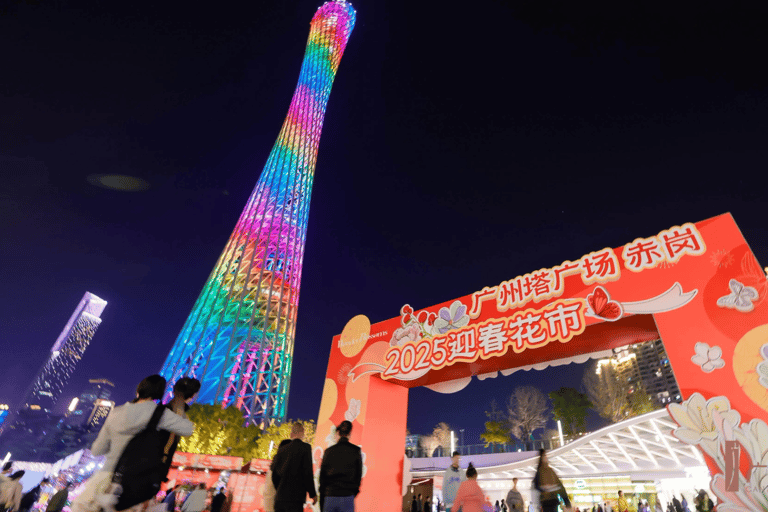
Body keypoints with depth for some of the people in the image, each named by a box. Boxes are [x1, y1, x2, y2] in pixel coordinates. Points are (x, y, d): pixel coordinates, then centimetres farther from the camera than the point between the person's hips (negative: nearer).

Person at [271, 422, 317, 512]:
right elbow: (307, 472, -10)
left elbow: (275, 474, 10)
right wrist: (313, 494, -2)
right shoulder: (305, 447, -6)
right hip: (295, 498, -5)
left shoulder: (282, 450, 9)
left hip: (279, 497, 6)